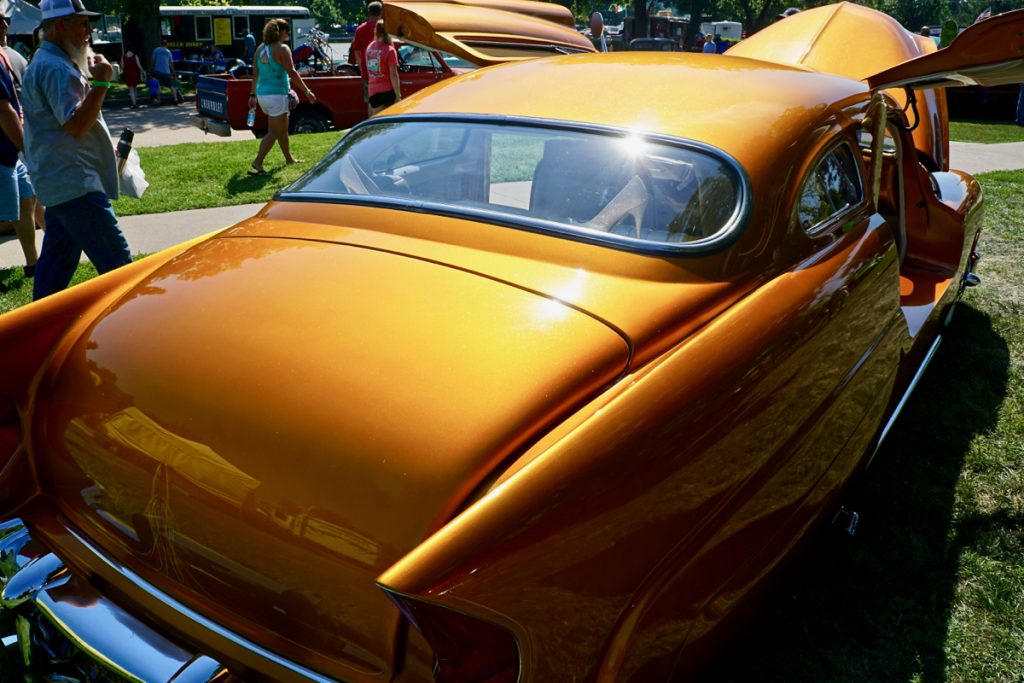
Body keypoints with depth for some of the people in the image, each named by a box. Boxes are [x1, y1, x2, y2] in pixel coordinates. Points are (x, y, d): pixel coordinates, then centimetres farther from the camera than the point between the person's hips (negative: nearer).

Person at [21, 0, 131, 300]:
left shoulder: (48, 63, 21)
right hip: (75, 184, -11)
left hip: (61, 182, 11)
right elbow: (77, 124, -23)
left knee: (58, 259, 15)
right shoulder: (55, 68, -14)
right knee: (117, 261, -11)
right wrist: (100, 83, -20)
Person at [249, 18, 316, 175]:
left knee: (283, 127, 23)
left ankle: (289, 158, 36)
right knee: (273, 132, -3)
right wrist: (307, 91, -14)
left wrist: (253, 94, 16)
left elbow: (255, 74, 12)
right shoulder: (282, 49, -11)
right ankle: (256, 164, -11)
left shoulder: (260, 48, 11)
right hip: (277, 95, -8)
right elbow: (292, 73, -16)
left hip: (262, 94, 8)